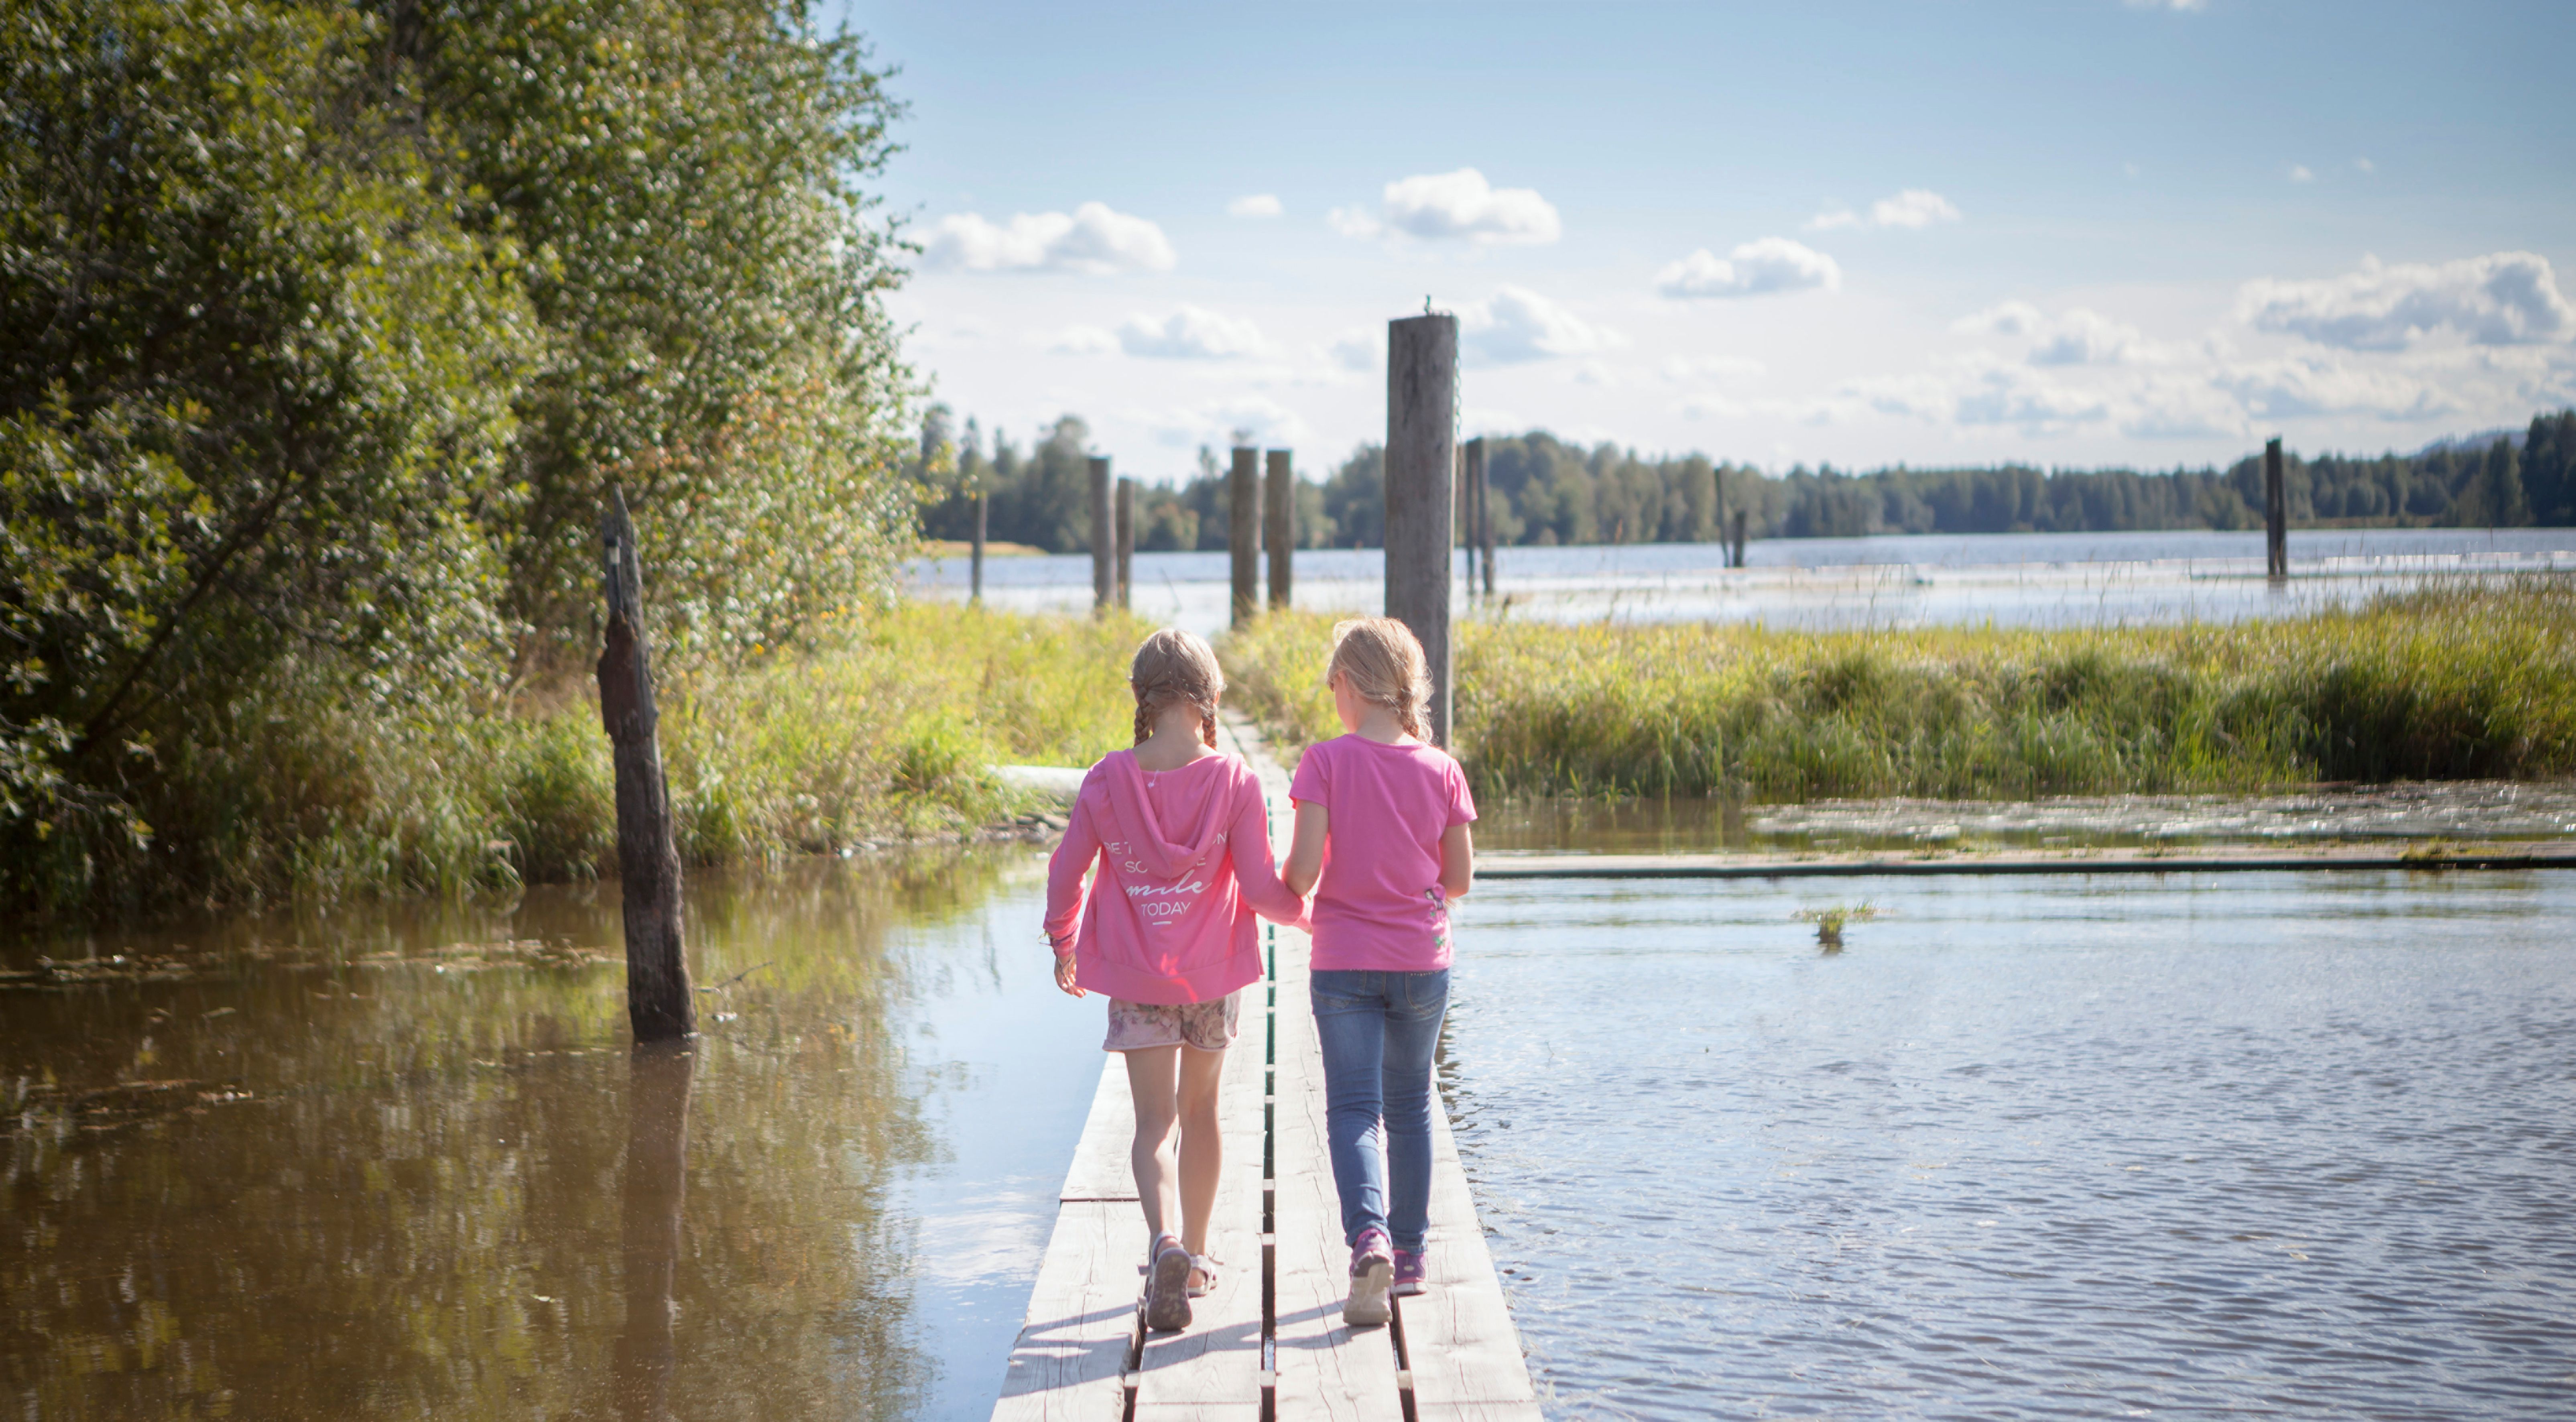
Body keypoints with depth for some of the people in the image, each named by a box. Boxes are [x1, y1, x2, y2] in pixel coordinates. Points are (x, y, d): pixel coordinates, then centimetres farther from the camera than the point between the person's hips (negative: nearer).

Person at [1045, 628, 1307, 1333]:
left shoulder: (1108, 779, -7)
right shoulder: (1233, 781, -11)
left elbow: (1066, 872, 1)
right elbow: (1262, 888, -10)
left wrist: (1064, 944, 18)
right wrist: (1306, 913, 12)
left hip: (1134, 975, 0)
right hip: (1213, 971, 0)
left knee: (1154, 1122, 0)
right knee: (1201, 1111, 18)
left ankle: (1166, 1242, -26)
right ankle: (1195, 1259, 28)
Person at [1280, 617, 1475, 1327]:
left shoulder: (1326, 763, -11)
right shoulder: (1440, 769, -2)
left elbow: (1303, 869, -16)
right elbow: (1460, 879, 1)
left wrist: (1295, 898, 6)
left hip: (1344, 960, -3)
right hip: (1422, 959, 3)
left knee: (1352, 1108, -1)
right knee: (1409, 1106, 17)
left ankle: (1369, 1235, -25)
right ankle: (1408, 1254, 25)